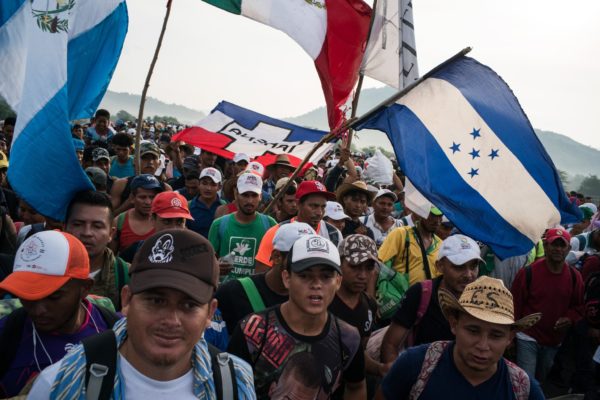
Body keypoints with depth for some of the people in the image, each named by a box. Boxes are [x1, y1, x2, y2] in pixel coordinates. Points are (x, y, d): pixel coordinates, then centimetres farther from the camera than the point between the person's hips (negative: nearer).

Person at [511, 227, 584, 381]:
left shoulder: (574, 276, -1)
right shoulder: (528, 273, -12)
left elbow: (579, 306, 11)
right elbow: (515, 306, -7)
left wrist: (570, 319, -11)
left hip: (555, 342, 4)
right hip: (528, 339, -4)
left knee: (543, 382, 18)